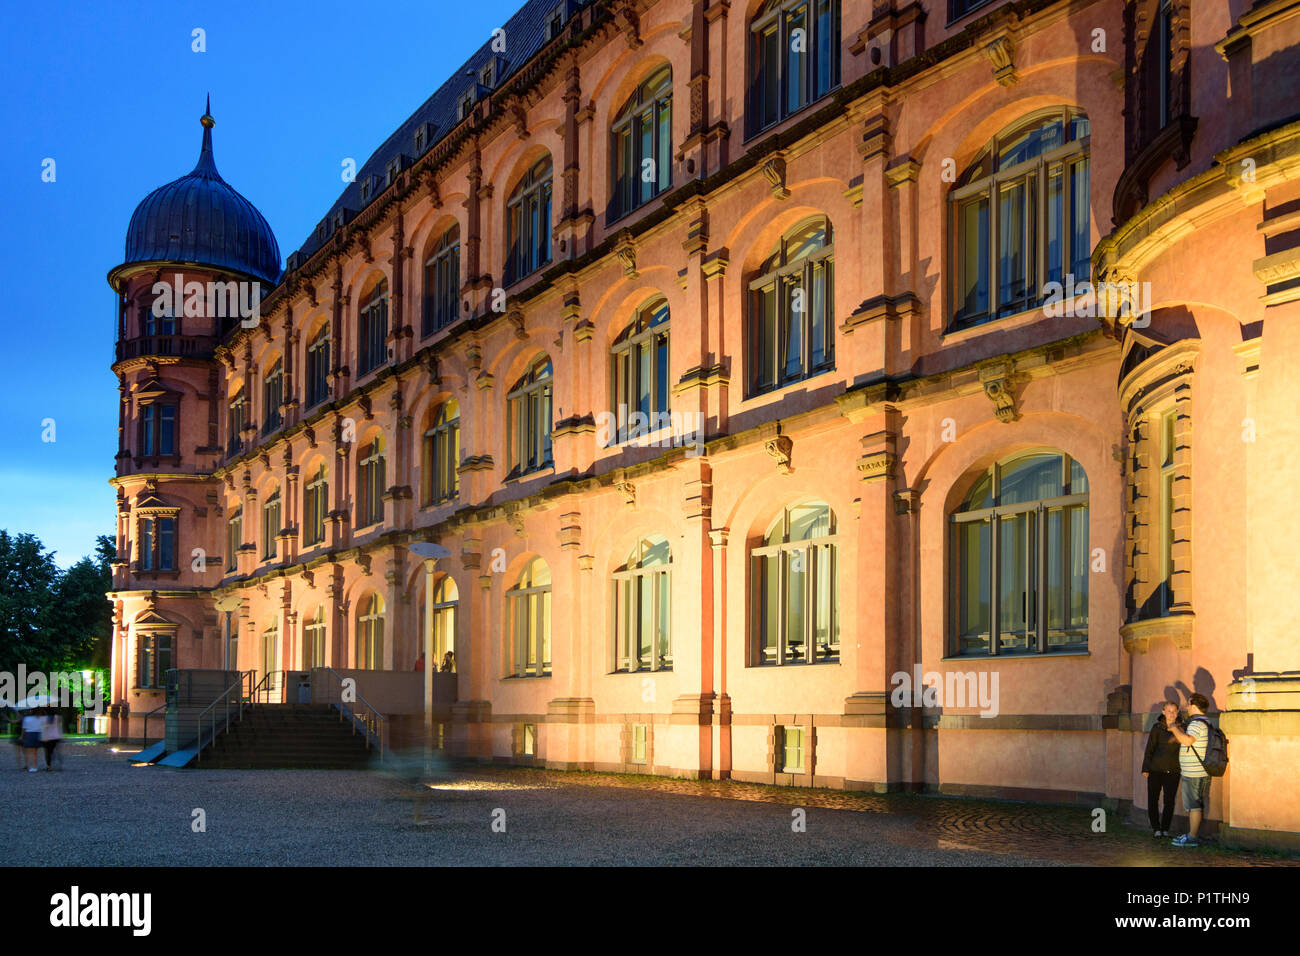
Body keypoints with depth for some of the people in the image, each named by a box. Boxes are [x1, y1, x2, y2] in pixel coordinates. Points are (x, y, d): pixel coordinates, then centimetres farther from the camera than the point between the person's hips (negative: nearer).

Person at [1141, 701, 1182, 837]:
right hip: (1156, 768, -1)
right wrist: (1145, 768, -3)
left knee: (1169, 801, 1)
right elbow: (1149, 748, -2)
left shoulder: (1181, 727, 2)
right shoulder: (1157, 727, -4)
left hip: (1173, 770, 2)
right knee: (1153, 800, 2)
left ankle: (1165, 829, 15)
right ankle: (1155, 828, 15)